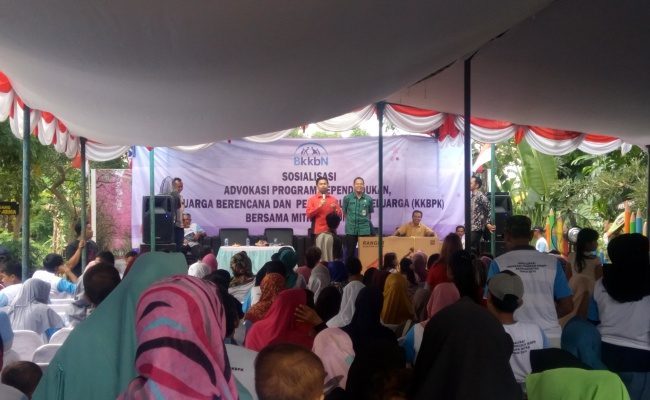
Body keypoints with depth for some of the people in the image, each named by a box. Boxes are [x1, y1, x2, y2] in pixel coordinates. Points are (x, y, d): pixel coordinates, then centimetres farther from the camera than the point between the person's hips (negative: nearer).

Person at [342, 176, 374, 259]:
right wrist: (350, 221, 6)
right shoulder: (347, 198, -2)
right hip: (351, 229, 0)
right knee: (350, 251, 7)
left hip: (365, 229, 1)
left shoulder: (368, 199, 0)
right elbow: (344, 212, 7)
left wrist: (365, 221, 7)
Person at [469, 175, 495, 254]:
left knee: (471, 249, -13)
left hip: (477, 228, -8)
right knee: (475, 250, 10)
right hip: (471, 228, 8)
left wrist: (488, 224, -16)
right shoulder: (471, 197, 15)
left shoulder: (481, 196, -10)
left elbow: (489, 210, -12)